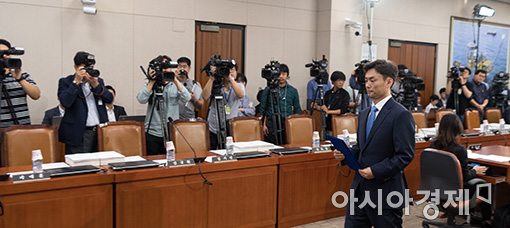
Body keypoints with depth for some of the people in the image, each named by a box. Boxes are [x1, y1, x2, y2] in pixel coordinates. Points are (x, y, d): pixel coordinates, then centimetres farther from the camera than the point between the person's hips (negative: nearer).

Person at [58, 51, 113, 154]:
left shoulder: (98, 81, 16)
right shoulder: (66, 82, 3)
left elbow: (109, 99, 3)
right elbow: (65, 102, -13)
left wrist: (96, 85, -10)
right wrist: (76, 82, -14)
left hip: (100, 131, 4)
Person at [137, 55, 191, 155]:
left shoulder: (175, 85, 7)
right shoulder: (149, 84, 6)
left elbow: (186, 98, -11)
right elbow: (141, 99, -11)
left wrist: (175, 80, -17)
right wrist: (152, 81, -12)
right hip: (153, 133, 0)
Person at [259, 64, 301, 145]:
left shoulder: (293, 91, 12)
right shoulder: (268, 90, 4)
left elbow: (297, 110, 15)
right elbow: (262, 109, 5)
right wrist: (264, 125, -1)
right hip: (272, 125, -2)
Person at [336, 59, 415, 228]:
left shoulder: (401, 115, -13)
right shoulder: (364, 114, 12)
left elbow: (405, 155, -17)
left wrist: (376, 171, -21)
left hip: (386, 192, -7)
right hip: (360, 188, 7)